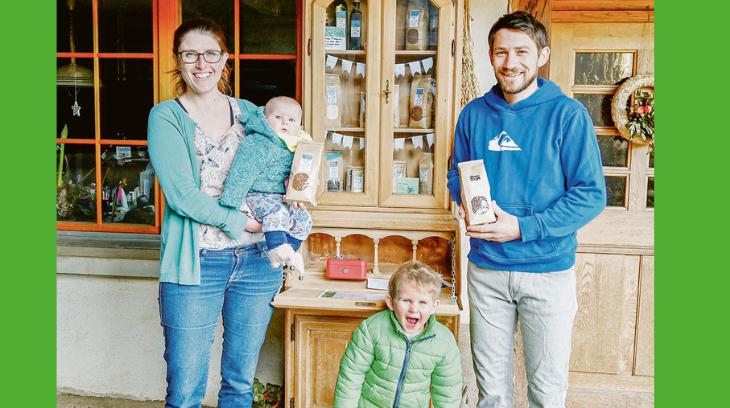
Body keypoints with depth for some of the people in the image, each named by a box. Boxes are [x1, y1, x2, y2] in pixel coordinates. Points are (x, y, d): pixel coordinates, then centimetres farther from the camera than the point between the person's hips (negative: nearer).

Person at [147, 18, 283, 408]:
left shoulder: (250, 112, 10)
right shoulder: (166, 116, -1)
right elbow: (181, 195, -12)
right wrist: (242, 222, -14)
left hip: (257, 259, 4)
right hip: (195, 262, -3)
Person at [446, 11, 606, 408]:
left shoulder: (567, 114, -8)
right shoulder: (474, 114, 4)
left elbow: (591, 195, -10)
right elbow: (456, 175, 14)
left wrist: (523, 228, -19)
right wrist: (467, 203, -9)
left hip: (548, 269, -3)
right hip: (486, 268, 3)